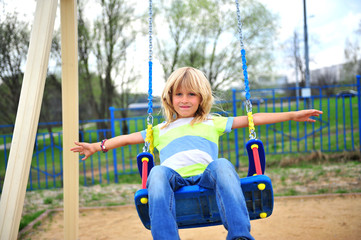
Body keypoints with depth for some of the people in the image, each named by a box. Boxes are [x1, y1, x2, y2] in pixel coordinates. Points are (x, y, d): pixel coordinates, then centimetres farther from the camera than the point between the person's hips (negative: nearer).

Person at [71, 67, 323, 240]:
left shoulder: (213, 123, 29)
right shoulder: (161, 130, 33)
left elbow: (252, 119, 25)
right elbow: (129, 138, 37)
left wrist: (292, 115, 21)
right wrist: (98, 146, 30)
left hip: (206, 173, -1)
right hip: (174, 178, 1)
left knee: (222, 165, -35)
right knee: (157, 173, -33)